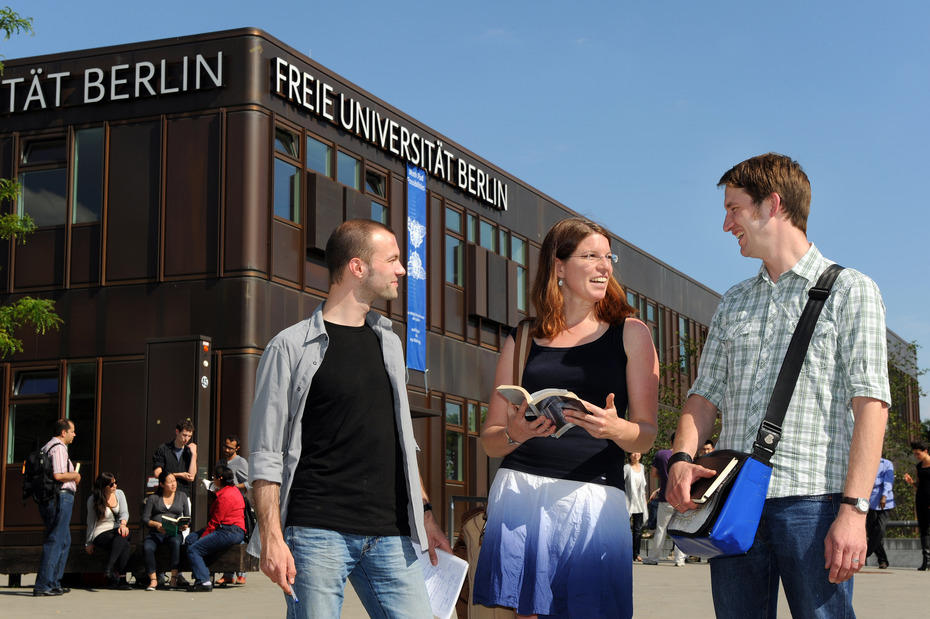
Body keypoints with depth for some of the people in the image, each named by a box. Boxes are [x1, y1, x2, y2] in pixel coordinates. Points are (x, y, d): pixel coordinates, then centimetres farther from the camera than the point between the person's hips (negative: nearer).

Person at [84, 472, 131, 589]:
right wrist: (89, 543, 7)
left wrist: (123, 523, -22)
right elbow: (91, 522, 3)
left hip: (117, 530, 4)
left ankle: (109, 569, -39)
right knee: (125, 545, -34)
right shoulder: (93, 500, -3)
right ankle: (121, 579, -37)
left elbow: (124, 512, 2)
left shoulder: (119, 494, 8)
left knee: (124, 534, -36)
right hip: (101, 534, -4)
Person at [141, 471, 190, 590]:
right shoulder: (153, 498, 12)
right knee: (147, 547, -33)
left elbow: (188, 516, 16)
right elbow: (145, 518, 5)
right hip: (155, 533, 0)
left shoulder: (182, 496, 17)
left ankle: (174, 577, -32)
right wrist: (156, 524, -14)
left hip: (174, 532, 0)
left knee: (176, 542, -37)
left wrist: (185, 524, -7)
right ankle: (153, 579, -26)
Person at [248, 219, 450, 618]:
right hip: (317, 535, -5)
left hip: (391, 537, 5)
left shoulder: (389, 343, 18)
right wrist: (272, 538, -11)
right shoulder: (292, 347, 0)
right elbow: (266, 454, -3)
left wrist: (424, 511, 18)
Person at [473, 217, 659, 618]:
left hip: (595, 499, -1)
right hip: (521, 491, 1)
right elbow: (490, 440, 13)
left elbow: (646, 435, 7)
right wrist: (515, 433, -9)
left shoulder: (630, 333, 11)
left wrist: (615, 429, -15)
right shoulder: (522, 340, 13)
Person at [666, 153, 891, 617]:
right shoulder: (732, 303, 21)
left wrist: (854, 508, -15)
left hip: (811, 498, -5)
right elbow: (706, 394, 17)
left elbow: (870, 403, -5)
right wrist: (682, 458, -4)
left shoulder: (850, 291, 4)